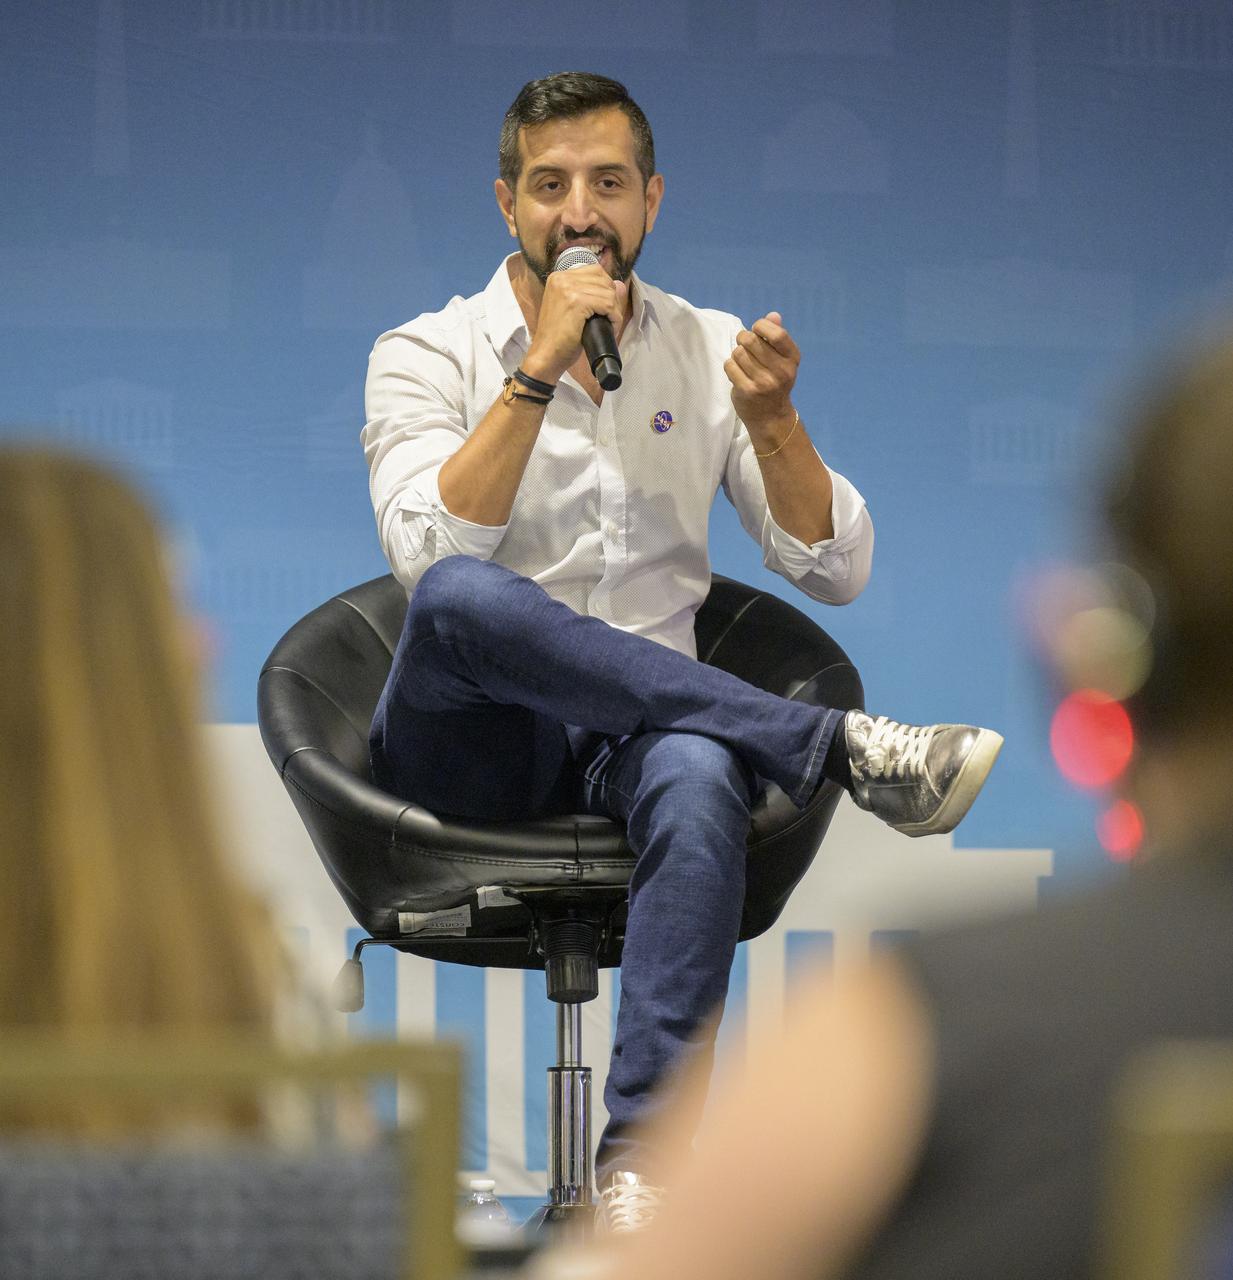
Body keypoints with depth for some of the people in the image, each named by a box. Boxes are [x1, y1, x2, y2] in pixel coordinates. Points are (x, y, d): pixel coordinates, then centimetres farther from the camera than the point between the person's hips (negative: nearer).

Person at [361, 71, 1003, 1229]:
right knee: (464, 601, -37)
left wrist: (772, 424, -12)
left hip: (634, 732, 1)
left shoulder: (711, 352, 11)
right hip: (467, 744, -1)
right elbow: (430, 556, -16)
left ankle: (640, 1154, -41)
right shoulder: (427, 356, 3)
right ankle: (842, 746, -32)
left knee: (700, 776, -37)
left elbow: (836, 572, 5)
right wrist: (541, 370, -20)